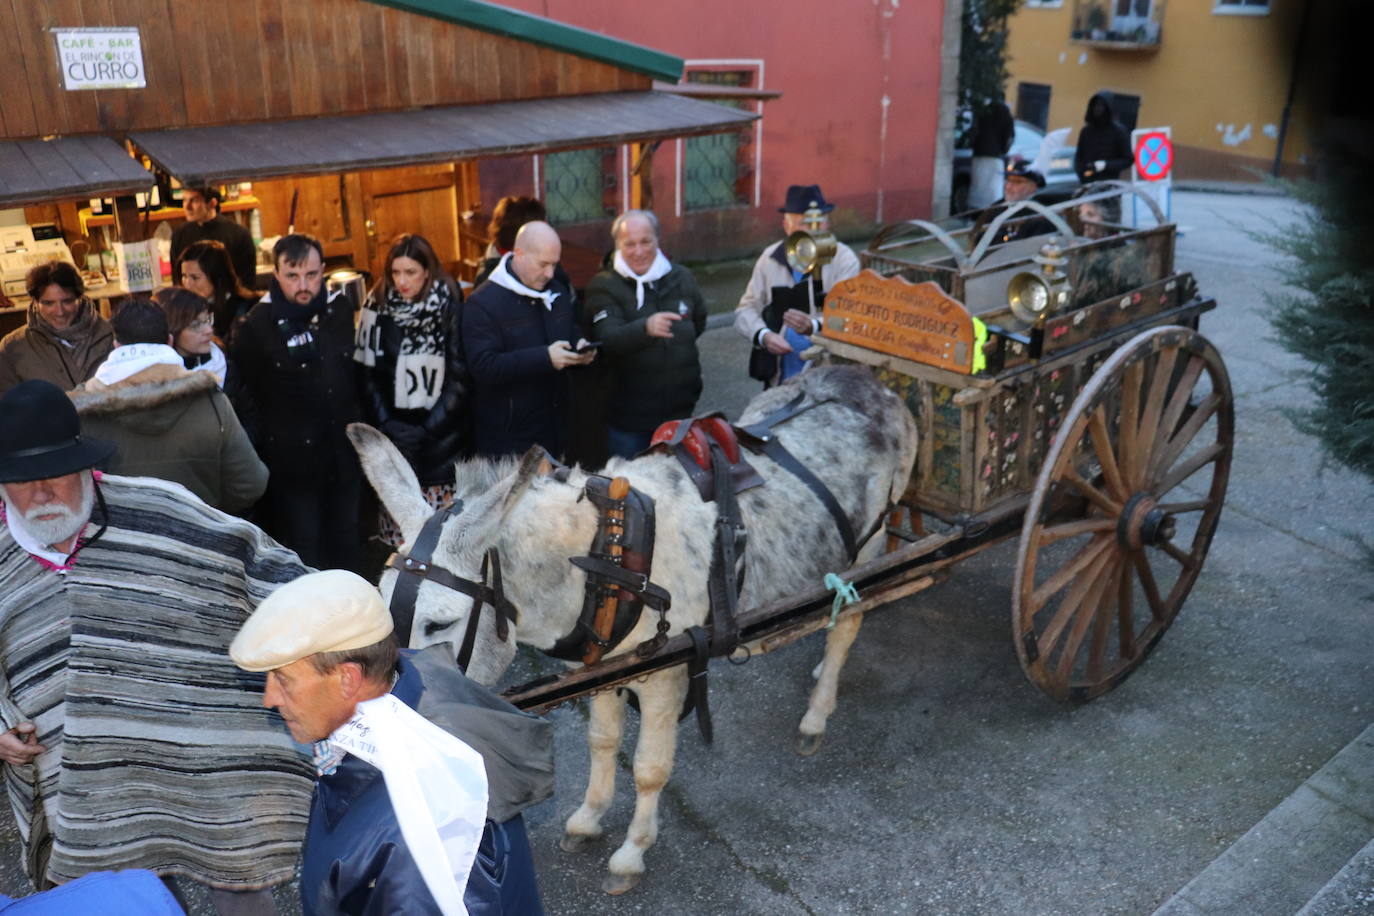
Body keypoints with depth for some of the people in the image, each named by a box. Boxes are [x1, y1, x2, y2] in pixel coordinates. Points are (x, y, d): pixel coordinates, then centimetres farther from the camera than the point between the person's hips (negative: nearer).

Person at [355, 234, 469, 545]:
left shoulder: (449, 306, -1)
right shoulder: (378, 307, 3)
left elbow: (460, 376, -1)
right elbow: (367, 373, 5)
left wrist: (429, 428, -7)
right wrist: (387, 425, -6)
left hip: (443, 437, -1)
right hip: (394, 438, 1)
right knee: (399, 535, -3)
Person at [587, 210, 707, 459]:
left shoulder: (682, 277, 5)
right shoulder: (603, 286, -9)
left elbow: (698, 322, 24)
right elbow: (607, 339, -26)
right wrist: (645, 328, -43)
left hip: (679, 410, 4)